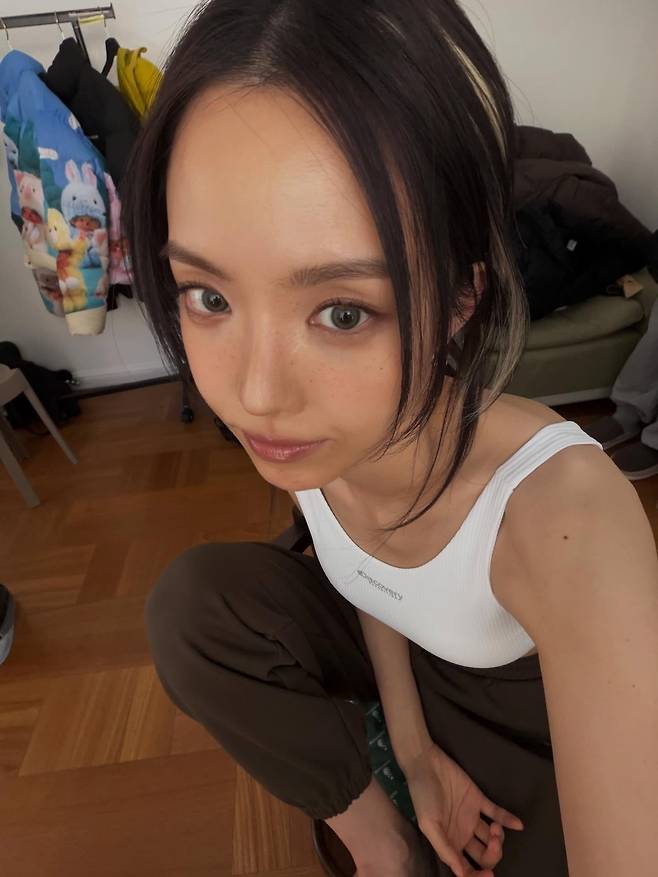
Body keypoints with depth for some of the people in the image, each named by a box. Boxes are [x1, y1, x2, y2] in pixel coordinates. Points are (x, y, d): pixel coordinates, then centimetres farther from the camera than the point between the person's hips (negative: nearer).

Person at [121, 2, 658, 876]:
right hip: (392, 646, 2)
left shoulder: (564, 517, -40)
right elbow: (354, 570, -7)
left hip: (522, 713, -1)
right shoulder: (310, 425, -24)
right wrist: (411, 747, -10)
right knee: (193, 600, -18)